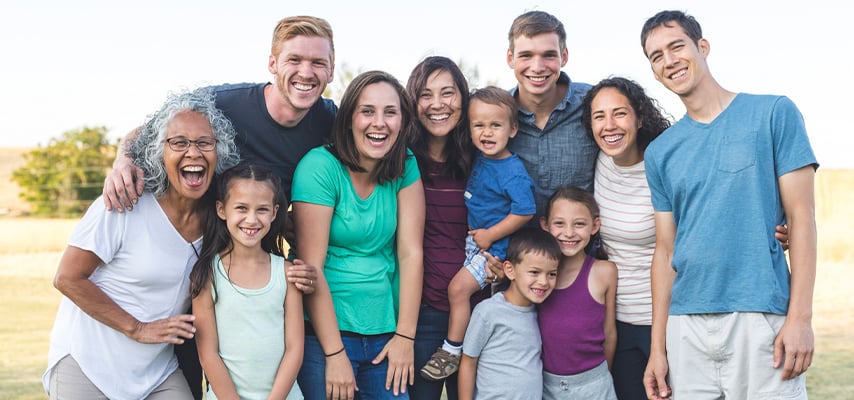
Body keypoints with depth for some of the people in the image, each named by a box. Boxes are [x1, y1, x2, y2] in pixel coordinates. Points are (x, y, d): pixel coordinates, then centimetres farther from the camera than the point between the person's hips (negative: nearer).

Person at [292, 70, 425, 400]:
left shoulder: (406, 168, 1)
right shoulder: (321, 166, -13)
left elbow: (410, 252, -1)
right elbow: (312, 267, -14)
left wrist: (405, 336, -6)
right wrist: (335, 354, -14)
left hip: (386, 332, 4)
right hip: (325, 332, -4)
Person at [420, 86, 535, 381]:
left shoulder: (513, 173, -23)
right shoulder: (479, 158, 0)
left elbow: (524, 211, -25)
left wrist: (490, 235, -19)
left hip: (494, 246, -9)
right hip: (473, 238, 9)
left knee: (459, 287, -13)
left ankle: (452, 351, 1)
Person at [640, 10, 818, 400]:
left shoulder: (774, 114, 1)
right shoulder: (660, 152, 11)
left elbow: (801, 216, -2)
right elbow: (665, 250, 12)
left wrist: (800, 318, -10)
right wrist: (658, 347, 8)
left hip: (762, 318, -3)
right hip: (686, 325, 3)